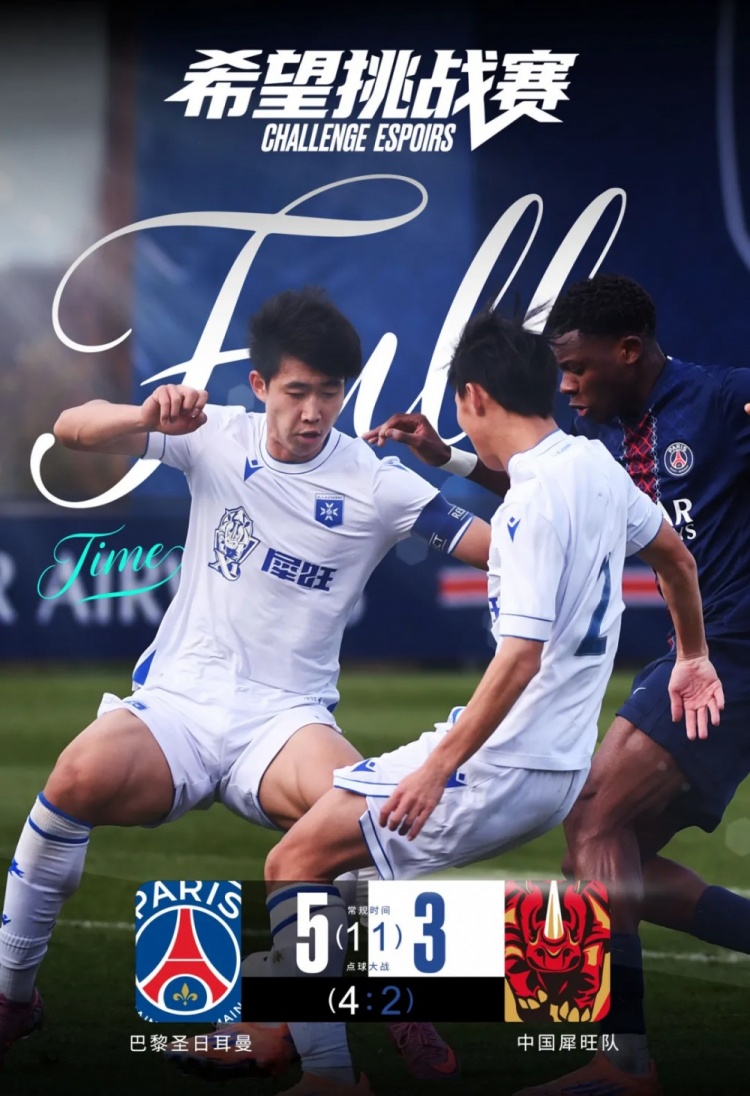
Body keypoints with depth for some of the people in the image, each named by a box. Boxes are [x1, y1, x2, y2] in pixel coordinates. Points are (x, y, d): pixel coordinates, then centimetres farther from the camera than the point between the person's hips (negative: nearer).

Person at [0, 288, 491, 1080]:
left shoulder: (375, 485, 1)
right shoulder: (216, 437, 4)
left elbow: (495, 546, -4)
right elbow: (71, 428, -3)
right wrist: (149, 417, -23)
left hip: (285, 719, -1)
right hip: (176, 701, 1)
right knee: (84, 774, -33)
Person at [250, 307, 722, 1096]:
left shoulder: (534, 501, -20)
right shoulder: (598, 467, 7)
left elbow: (522, 654, -27)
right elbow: (674, 556, 25)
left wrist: (441, 764, -25)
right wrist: (692, 657, 42)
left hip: (499, 767, -9)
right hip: (561, 767, 9)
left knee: (296, 861, -4)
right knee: (339, 833, 25)